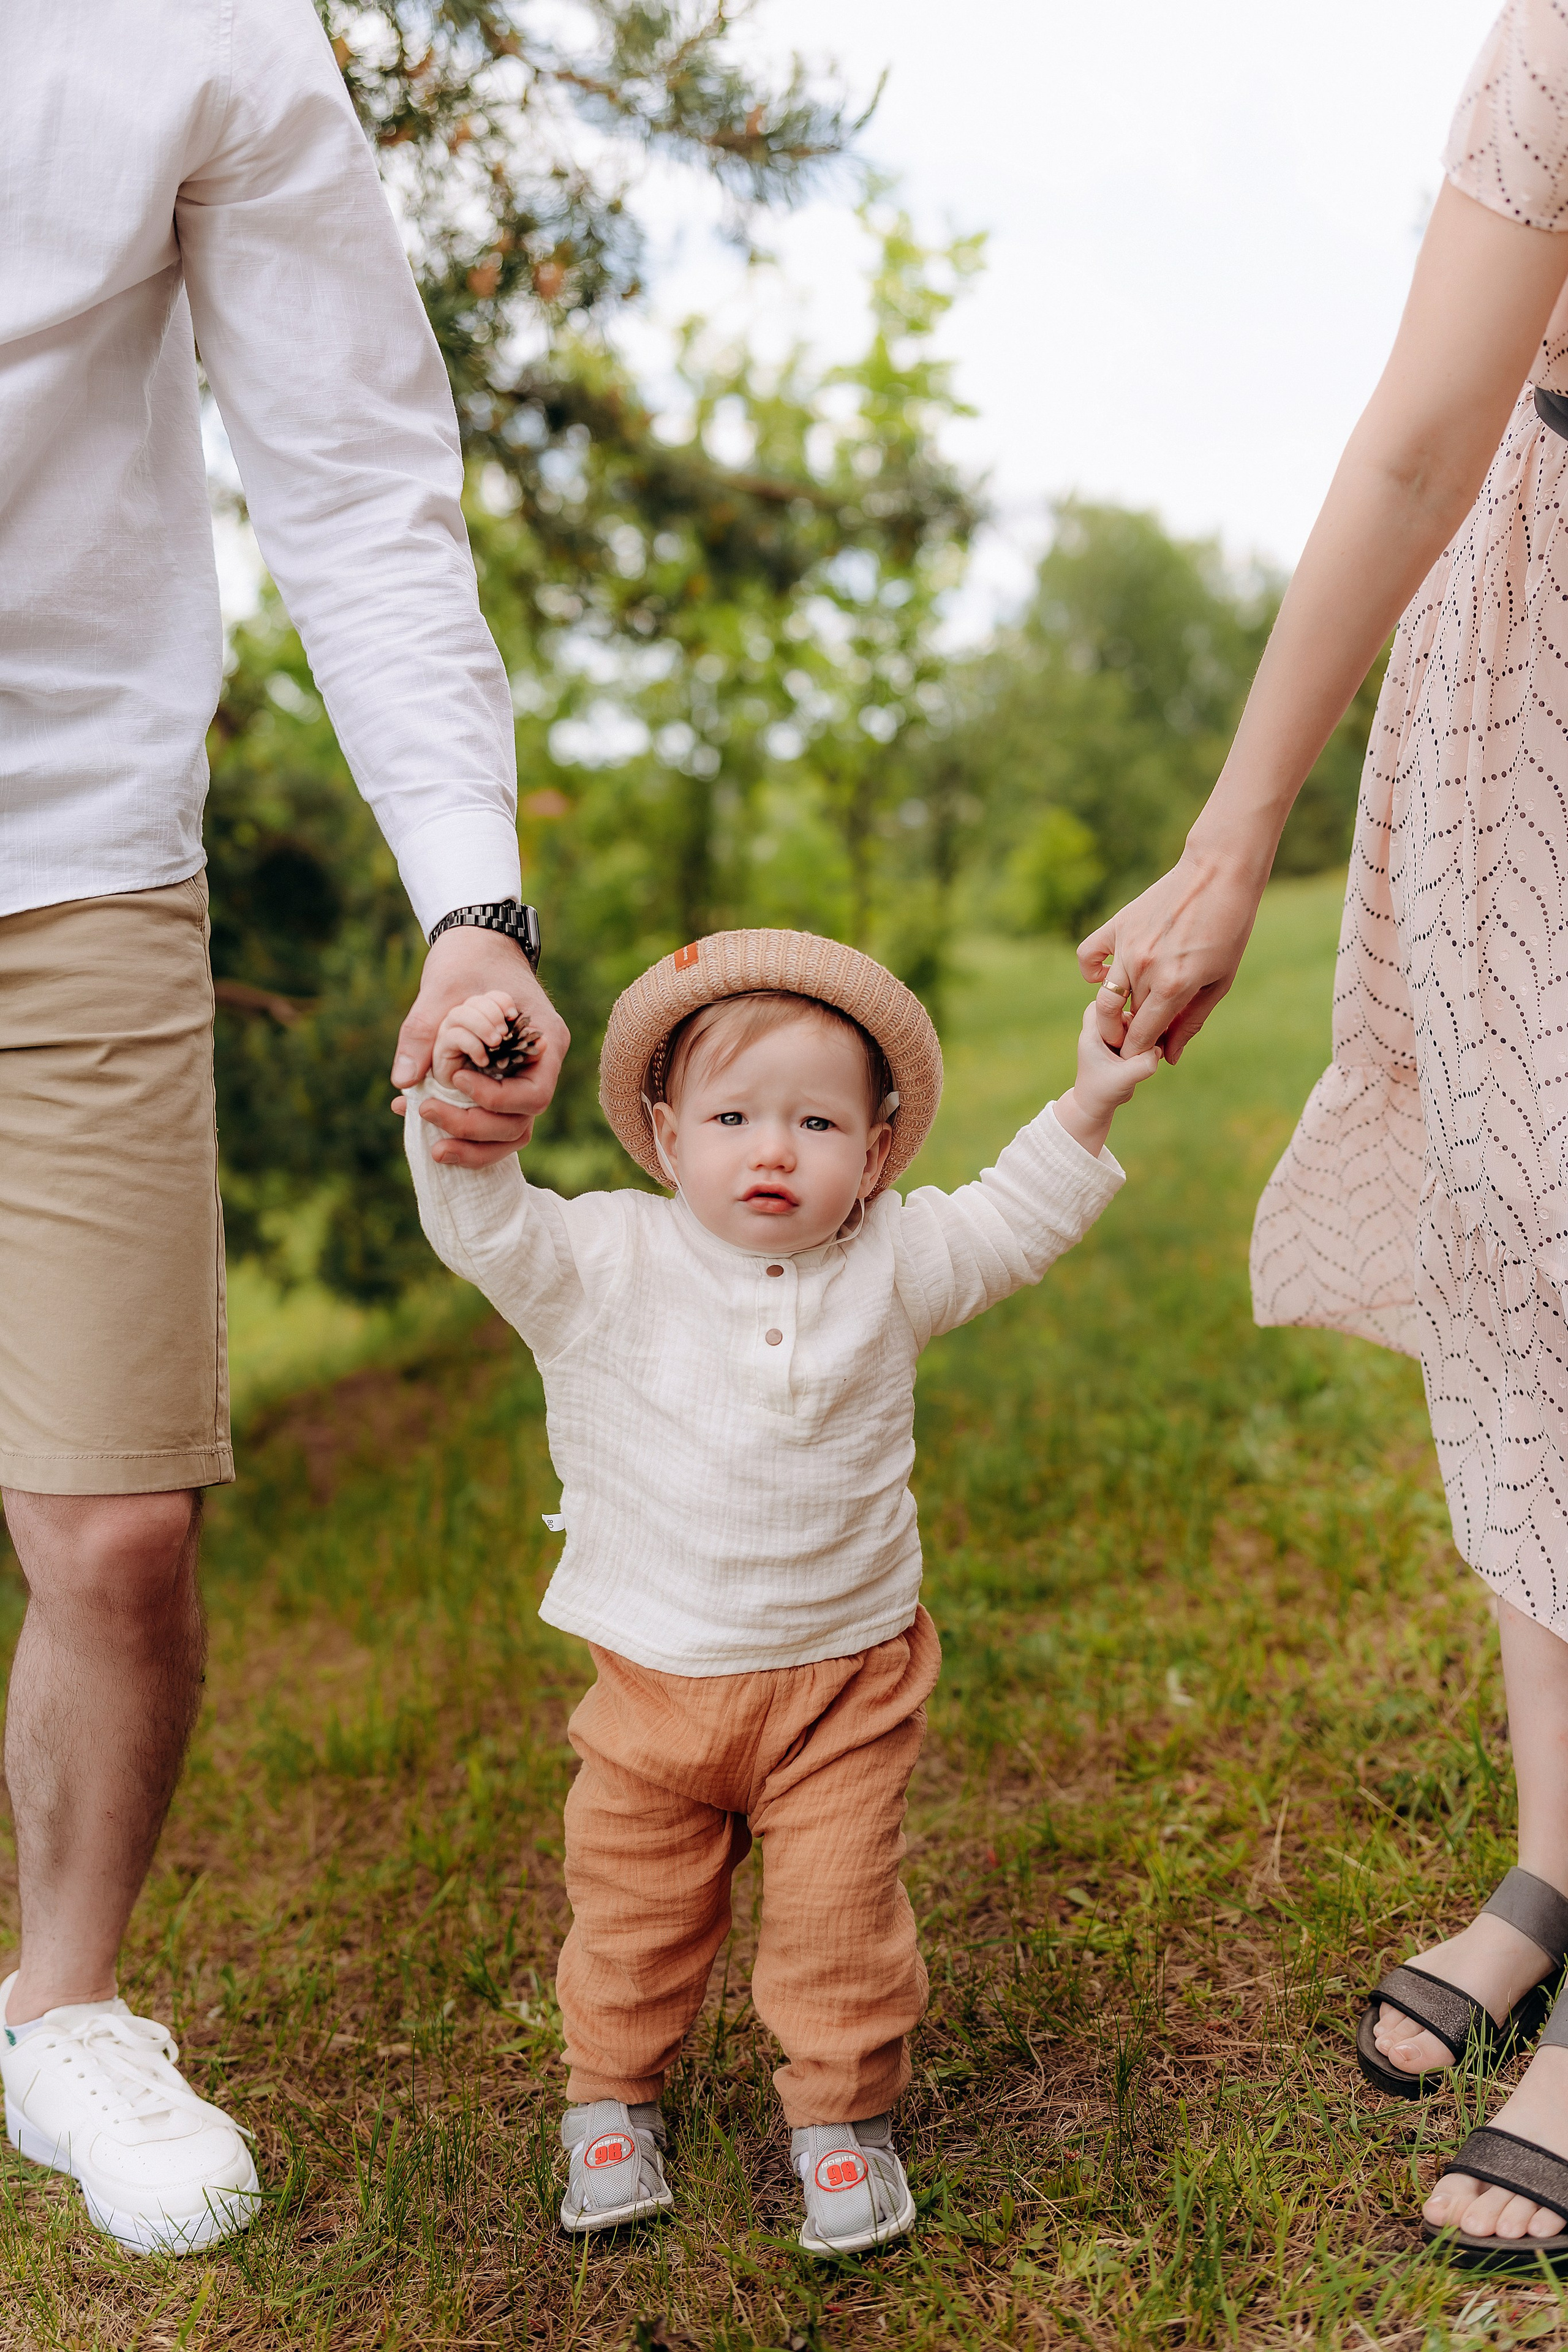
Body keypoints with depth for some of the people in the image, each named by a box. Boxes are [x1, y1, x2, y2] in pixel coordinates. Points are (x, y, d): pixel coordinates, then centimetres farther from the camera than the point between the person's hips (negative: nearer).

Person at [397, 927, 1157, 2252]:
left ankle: (845, 2112, 27)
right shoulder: (607, 1267, -10)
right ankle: (615, 2097, 38)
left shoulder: (888, 1266, -2)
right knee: (634, 1915, 14)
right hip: (655, 1682, 0)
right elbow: (488, 1233, -21)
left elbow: (1004, 1231, 11)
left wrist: (1085, 1110, 4)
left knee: (840, 1918, 3)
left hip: (843, 1682, 1)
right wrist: (458, 1115, -37)